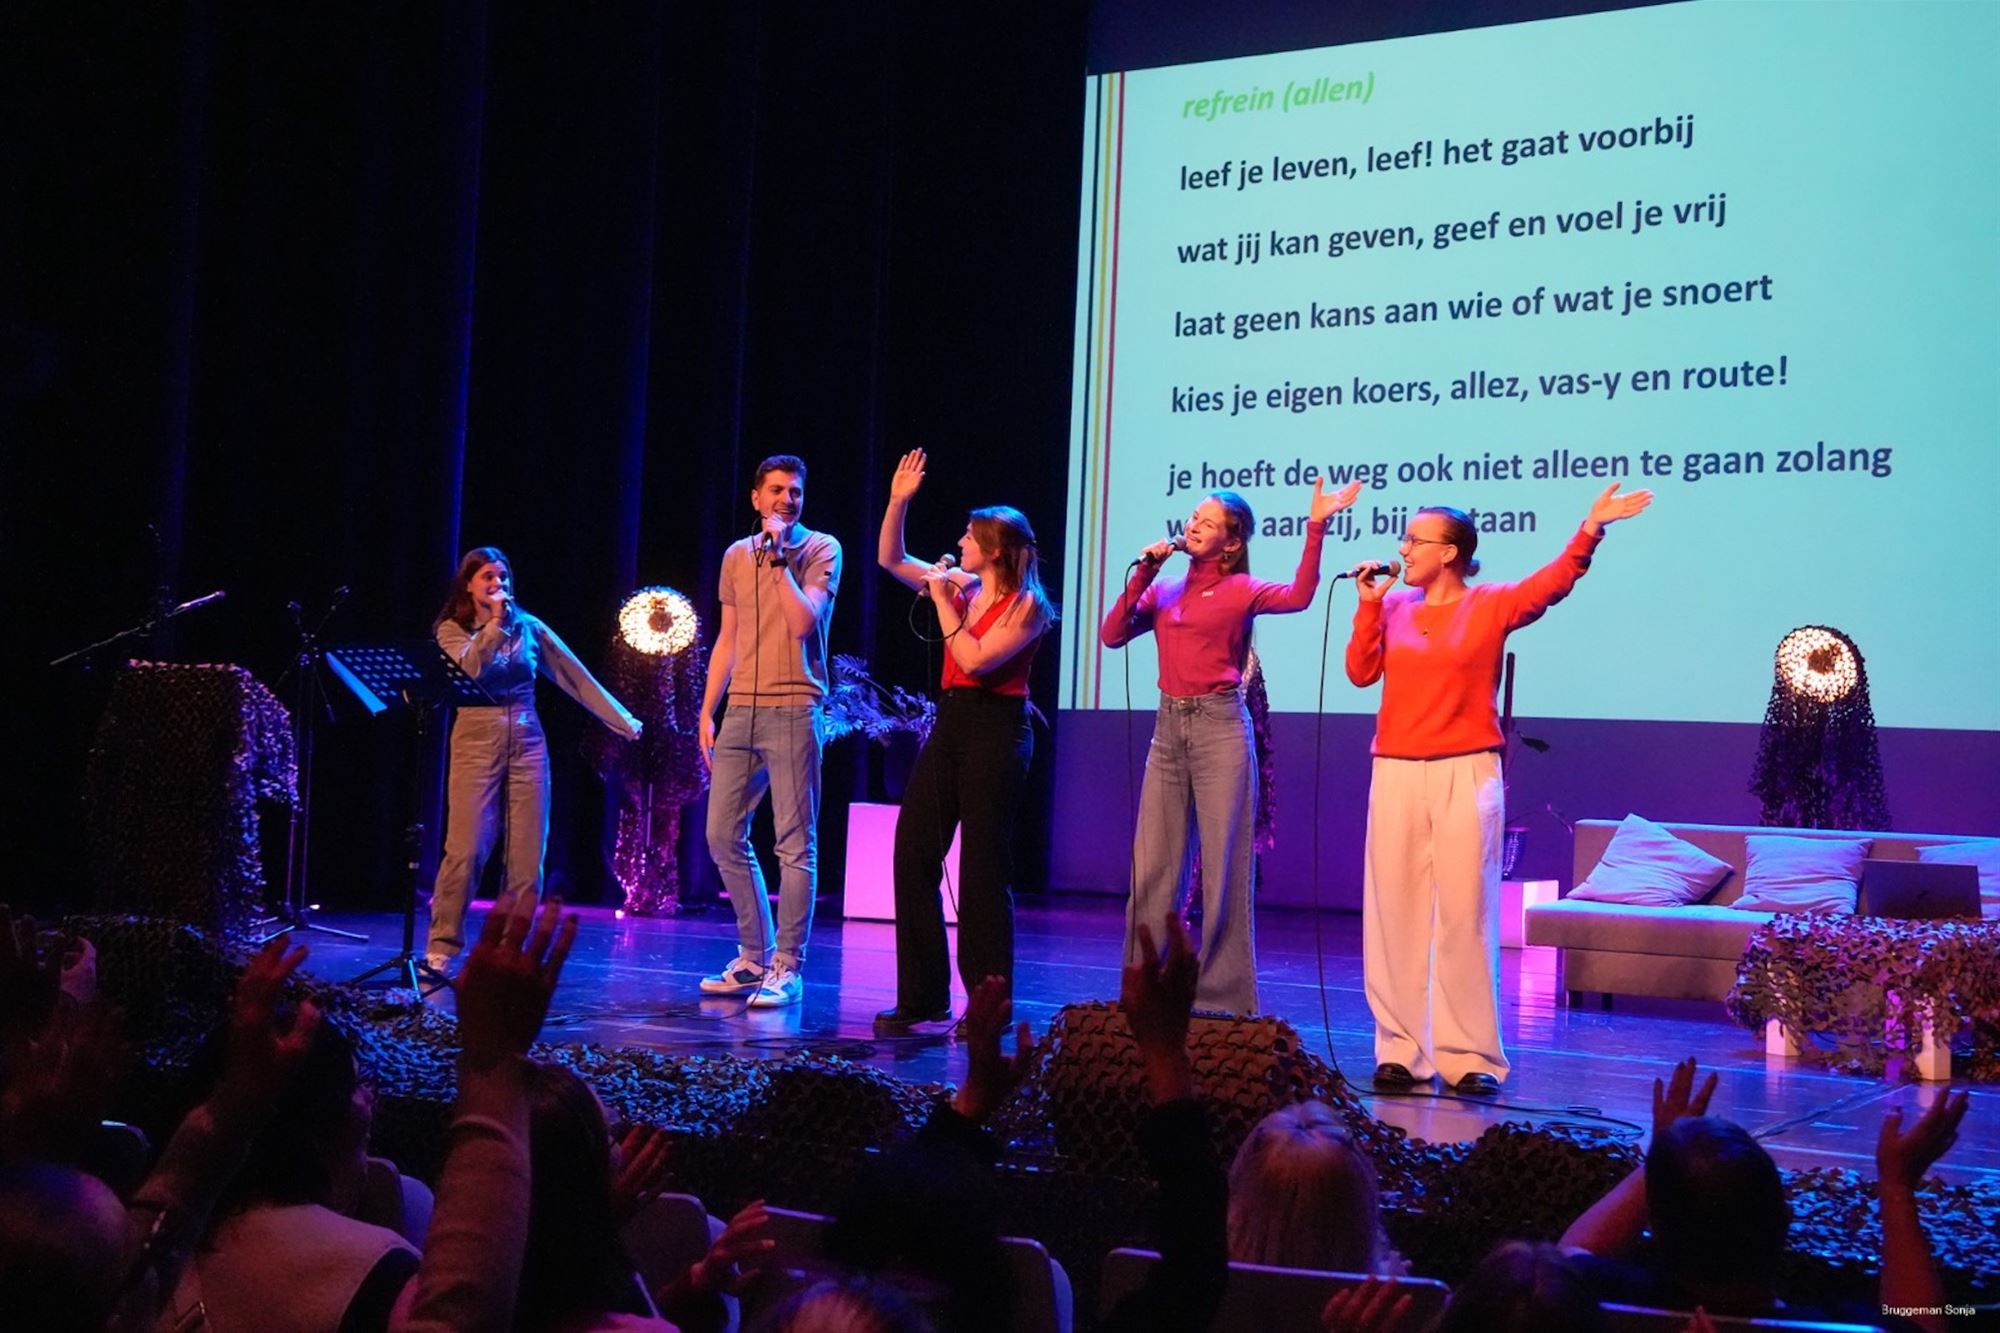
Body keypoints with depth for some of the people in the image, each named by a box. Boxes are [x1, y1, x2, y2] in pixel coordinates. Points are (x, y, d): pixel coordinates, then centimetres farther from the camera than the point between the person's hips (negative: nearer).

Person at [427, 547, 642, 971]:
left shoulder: (528, 628, 8)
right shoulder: (452, 630, 2)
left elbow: (576, 676, 7)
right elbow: (470, 668, -19)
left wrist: (624, 721, 5)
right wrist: (494, 622, -17)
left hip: (528, 744, 3)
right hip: (477, 744, -3)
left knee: (528, 855, 1)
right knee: (466, 850, -10)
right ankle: (441, 947, -1)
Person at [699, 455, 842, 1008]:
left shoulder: (821, 549, -1)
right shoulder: (736, 556, 14)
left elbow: (803, 622, -15)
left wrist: (778, 558, -12)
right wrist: (707, 712, 13)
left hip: (793, 710, -6)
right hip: (741, 711, 6)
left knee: (795, 844, -4)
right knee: (723, 836, 7)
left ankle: (787, 968, -1)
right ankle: (754, 957, 19)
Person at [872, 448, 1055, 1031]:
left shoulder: (1026, 605, -8)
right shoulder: (961, 587, 12)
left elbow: (975, 659, -19)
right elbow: (891, 560, 17)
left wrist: (943, 602, -12)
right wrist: (898, 501, 6)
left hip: (997, 731, -7)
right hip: (950, 723, 7)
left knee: (983, 868, -3)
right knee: (913, 855, 4)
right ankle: (923, 996, 12)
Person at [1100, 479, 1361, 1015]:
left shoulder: (1241, 589, 0)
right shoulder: (1163, 590, 13)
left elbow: (1298, 596, -18)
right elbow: (1112, 635, 3)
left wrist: (1316, 527, -25)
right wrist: (1142, 574, -1)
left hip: (1219, 728, -5)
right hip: (1168, 729, 5)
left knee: (1222, 869, -2)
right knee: (1152, 868, 6)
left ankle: (1223, 999, 5)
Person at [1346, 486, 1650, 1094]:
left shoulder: (1491, 605, 2)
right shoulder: (1394, 606, 11)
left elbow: (1551, 584, -13)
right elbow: (1361, 672, 4)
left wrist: (1589, 532, -28)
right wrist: (1368, 605, -1)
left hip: (1465, 775, -3)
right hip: (1396, 774, 3)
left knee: (1465, 913, -3)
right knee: (1395, 911, 3)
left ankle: (1469, 1057, 2)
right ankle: (1400, 1051, 10)